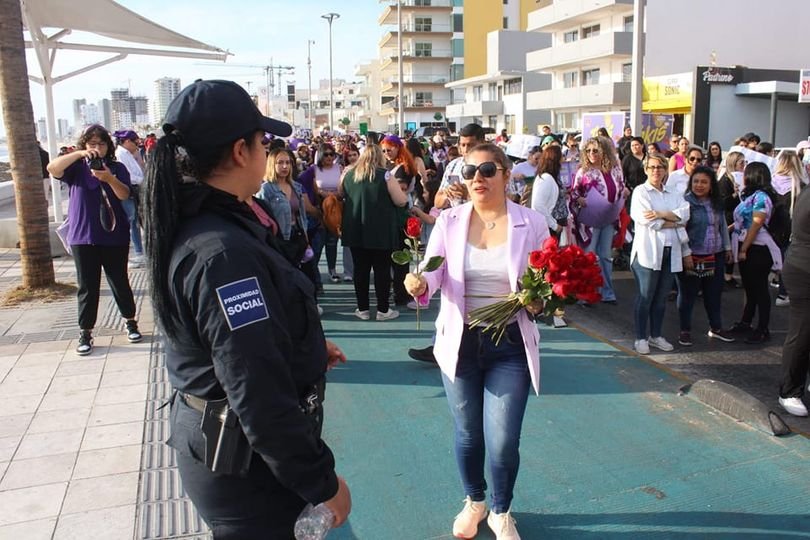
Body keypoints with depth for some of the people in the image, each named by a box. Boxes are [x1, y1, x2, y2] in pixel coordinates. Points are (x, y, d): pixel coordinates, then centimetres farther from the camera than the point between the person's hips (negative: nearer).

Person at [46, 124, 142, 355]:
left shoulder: (117, 168, 3)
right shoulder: (77, 167, 5)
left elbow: (124, 194, -13)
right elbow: (52, 168, -14)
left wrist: (109, 178, -32)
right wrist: (79, 154, -25)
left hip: (115, 236, 0)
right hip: (83, 237, 1)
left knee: (120, 282, 8)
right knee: (87, 286, 4)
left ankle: (131, 323, 24)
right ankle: (85, 333, 11)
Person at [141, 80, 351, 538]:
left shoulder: (193, 224, 3)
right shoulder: (225, 251, -30)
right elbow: (261, 396, -30)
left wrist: (309, 347, 19)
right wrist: (323, 481, -20)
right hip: (246, 463, -9)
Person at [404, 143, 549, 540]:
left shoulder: (532, 224, -5)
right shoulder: (449, 221, -2)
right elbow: (434, 272, -12)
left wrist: (540, 303, -21)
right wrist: (420, 283, -34)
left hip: (510, 345, -1)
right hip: (460, 341, 2)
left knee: (503, 442, 0)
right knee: (468, 434, 16)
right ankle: (474, 502, 45)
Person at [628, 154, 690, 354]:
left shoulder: (674, 194, 16)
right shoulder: (640, 192, 0)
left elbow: (685, 214, -3)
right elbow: (649, 222, -13)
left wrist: (661, 214, -16)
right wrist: (675, 221, -4)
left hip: (670, 252, 5)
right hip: (648, 251, -5)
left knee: (662, 297, 11)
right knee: (645, 297, 0)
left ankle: (656, 335, 23)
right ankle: (641, 338, 10)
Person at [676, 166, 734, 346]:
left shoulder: (717, 203, 9)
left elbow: (723, 226, 19)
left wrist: (727, 247, 18)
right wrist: (686, 253, -17)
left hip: (715, 256, 6)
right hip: (692, 257, -6)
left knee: (714, 294, 14)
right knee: (687, 295, 3)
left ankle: (716, 328, 29)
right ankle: (685, 331, 15)